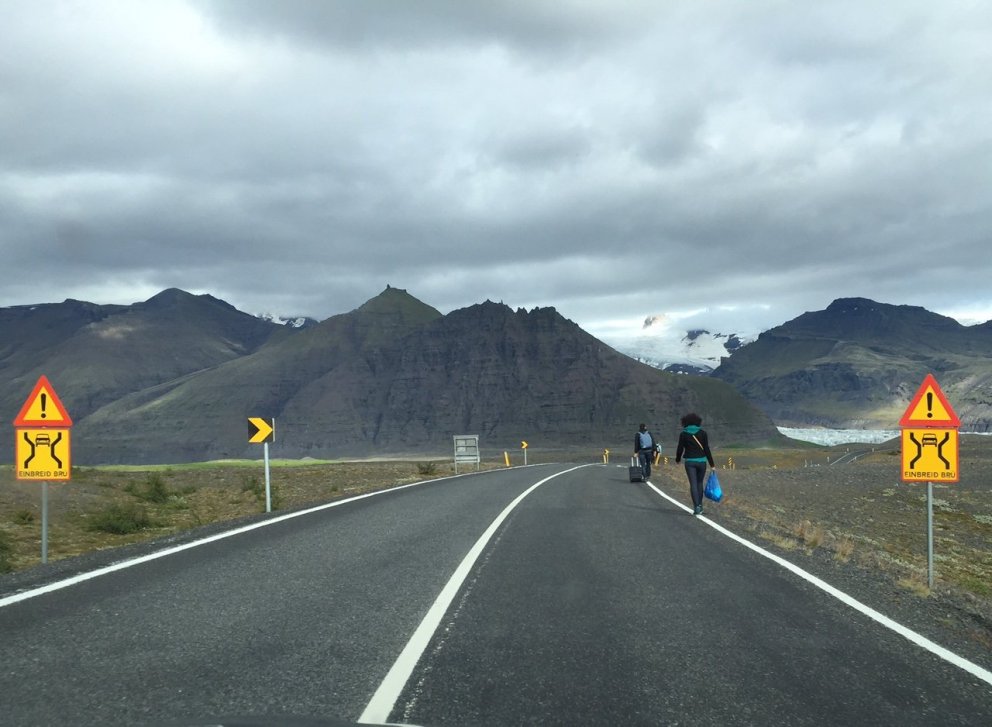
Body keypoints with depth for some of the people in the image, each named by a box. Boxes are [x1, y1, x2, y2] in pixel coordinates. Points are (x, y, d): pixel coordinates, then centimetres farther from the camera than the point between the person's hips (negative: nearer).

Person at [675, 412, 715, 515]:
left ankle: (696, 507, -14)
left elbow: (680, 448, 1)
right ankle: (699, 505, 21)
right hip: (701, 461, 1)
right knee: (699, 483, 17)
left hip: (689, 461, -1)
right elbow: (707, 449, -3)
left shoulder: (683, 434, -2)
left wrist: (677, 459, 21)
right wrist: (712, 464, 1)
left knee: (693, 484, -2)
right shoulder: (702, 433, -1)